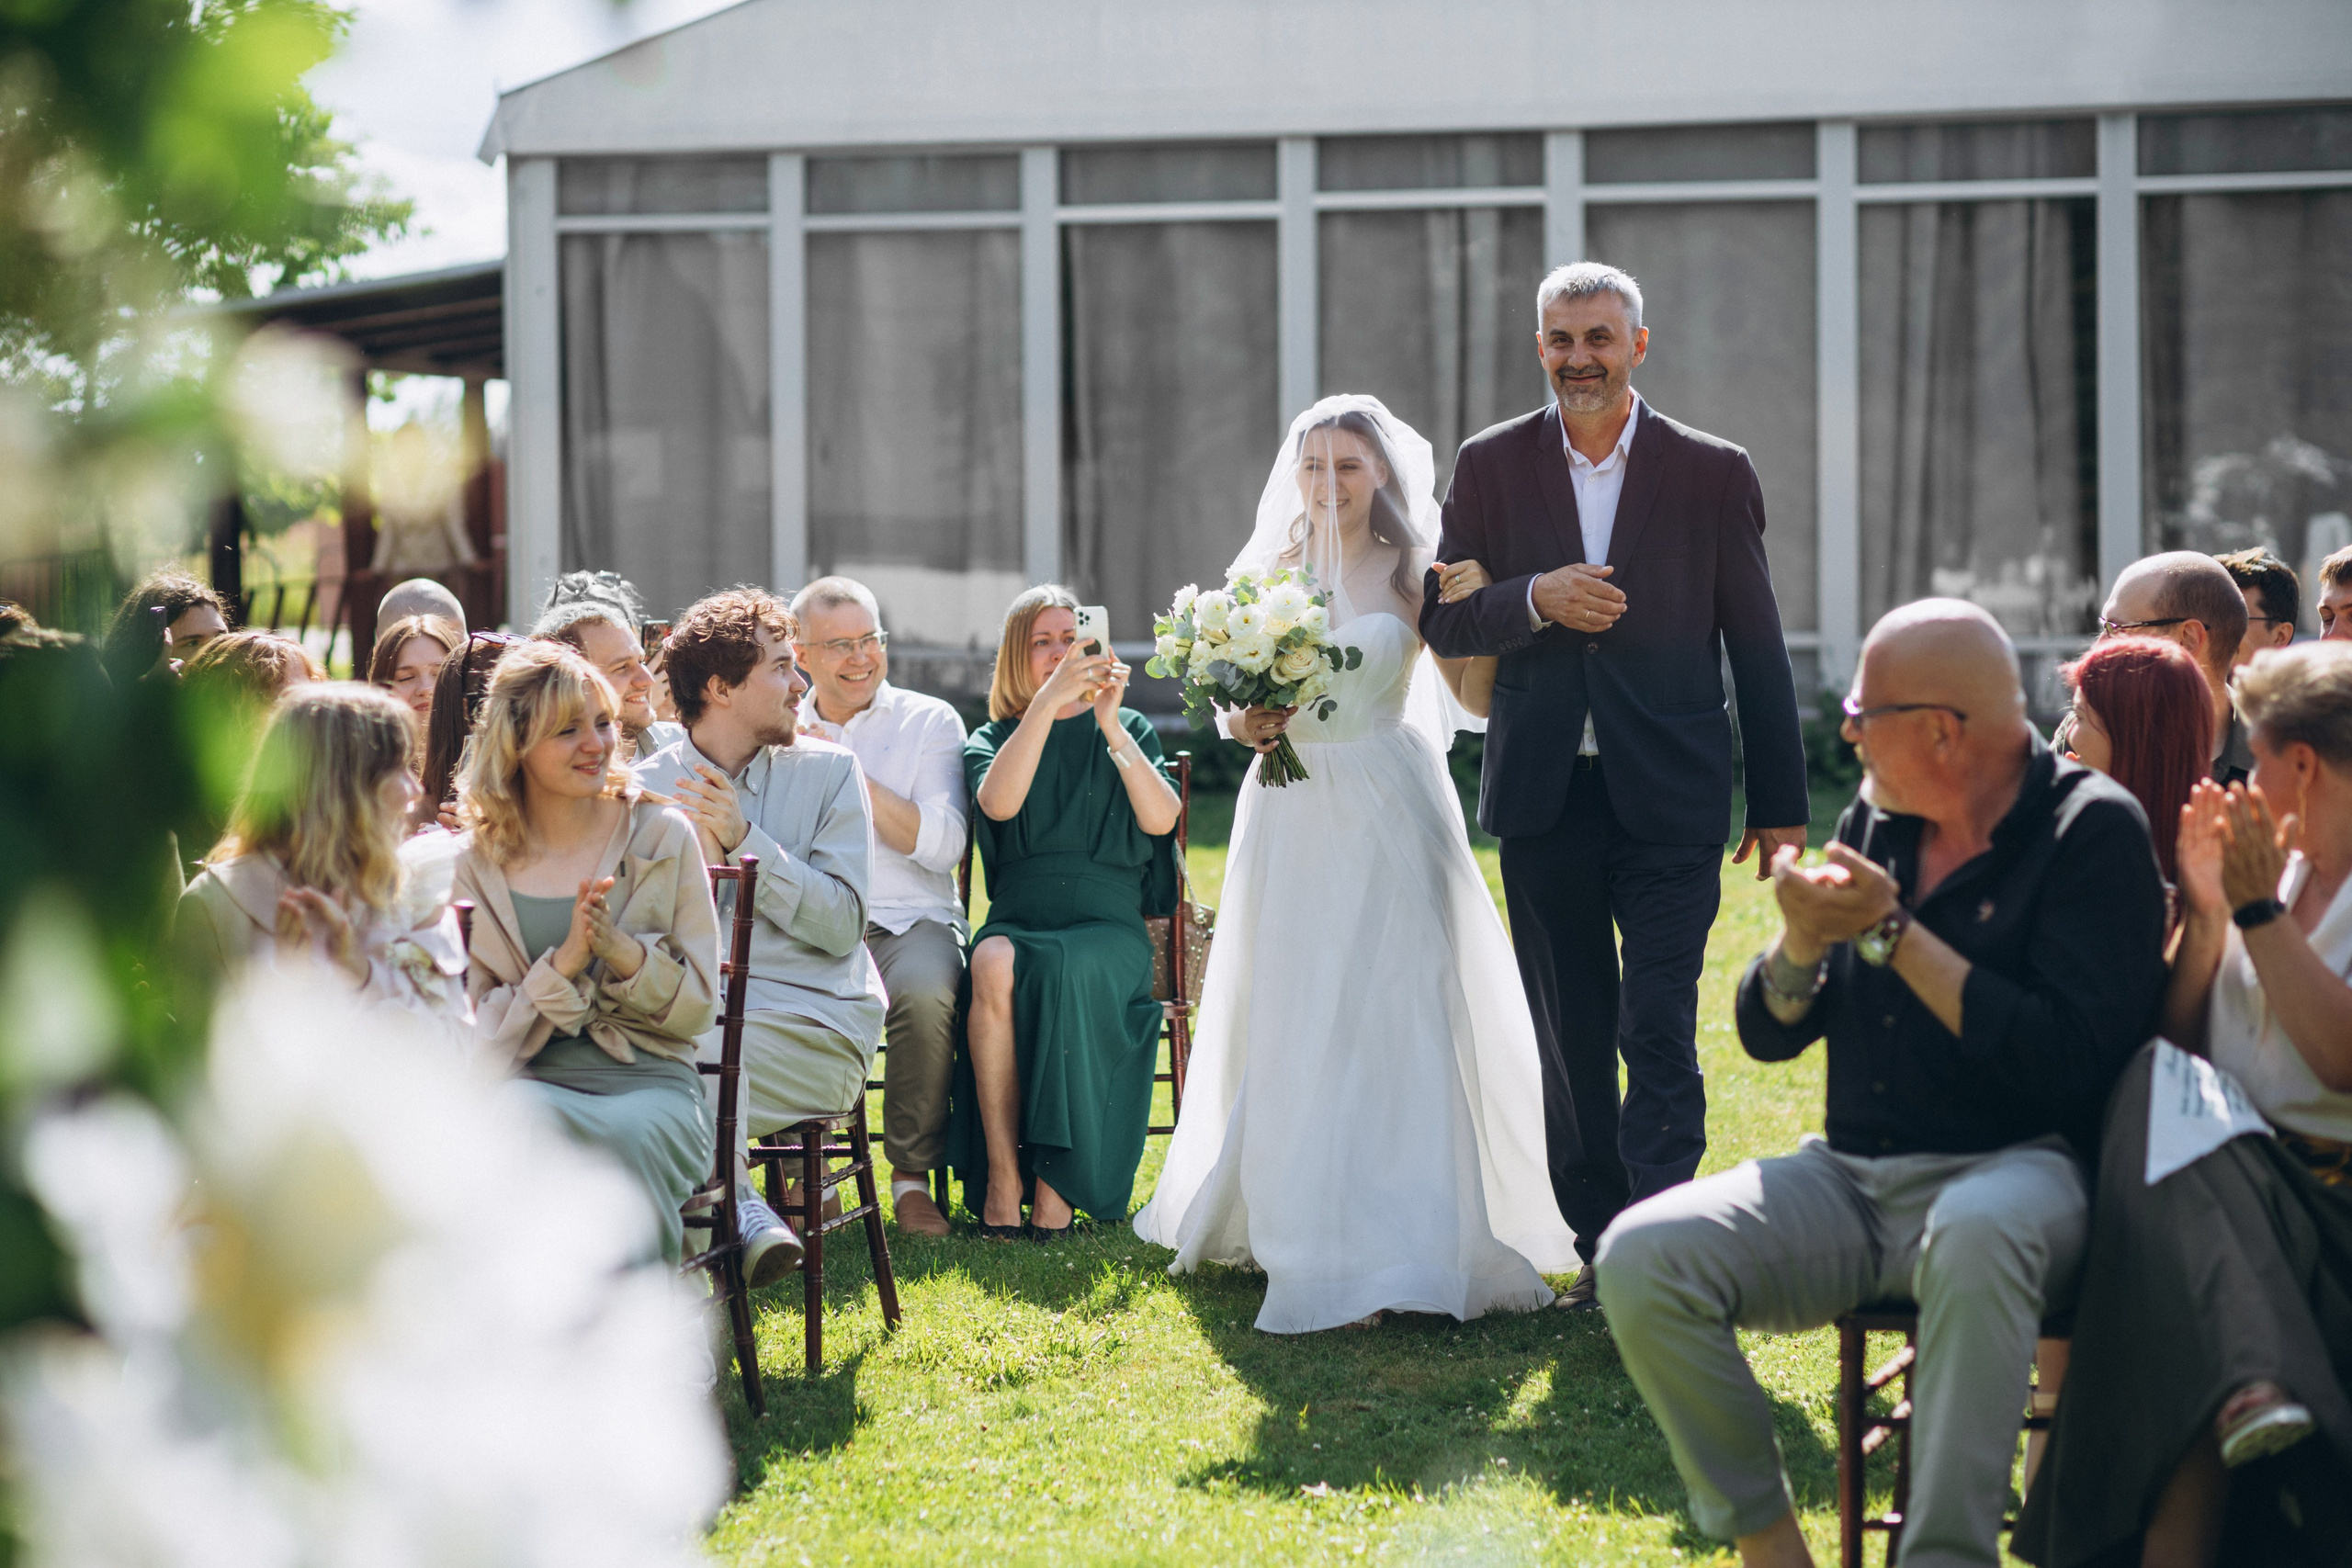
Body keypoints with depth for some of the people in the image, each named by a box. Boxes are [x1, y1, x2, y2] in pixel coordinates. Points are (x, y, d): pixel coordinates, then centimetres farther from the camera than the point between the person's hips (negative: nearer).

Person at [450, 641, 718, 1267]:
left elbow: (698, 1006, 8)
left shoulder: (662, 835, 9)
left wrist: (623, 953, -12)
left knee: (629, 1136, -37)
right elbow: (482, 1034, 5)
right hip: (531, 1080, 0)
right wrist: (562, 965, -12)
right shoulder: (476, 863, 9)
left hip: (651, 1080, 0)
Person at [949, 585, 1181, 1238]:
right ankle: (1001, 1173, -36)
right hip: (1018, 919, 1)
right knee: (994, 963, -36)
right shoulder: (993, 738, 16)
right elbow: (999, 803, -9)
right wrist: (1047, 703, -15)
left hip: (1107, 923, -1)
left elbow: (1160, 819, -2)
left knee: (1063, 971, -36)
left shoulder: (1130, 730, 16)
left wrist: (1110, 727, -10)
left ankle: (1056, 1176, -32)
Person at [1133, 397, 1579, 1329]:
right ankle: (1310, 1239, 15)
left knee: (1401, 1017, -7)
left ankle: (1413, 1241, -6)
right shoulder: (1268, 571, 8)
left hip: (1389, 814, -3)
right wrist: (1245, 723, -8)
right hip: (1291, 817, 3)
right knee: (1291, 1029, 4)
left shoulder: (1414, 574, 1)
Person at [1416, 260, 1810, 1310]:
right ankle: (1600, 1251, 19)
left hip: (1669, 799, -2)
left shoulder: (1713, 474, 1)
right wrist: (1535, 599, -16)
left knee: (1659, 1035, -9)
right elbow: (1441, 620, 4)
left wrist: (1781, 803, 2)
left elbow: (1757, 649, 3)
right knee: (1571, 1044, 9)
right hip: (1544, 798, 2)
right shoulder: (1492, 466, 5)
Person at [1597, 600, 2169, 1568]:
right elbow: (1768, 1034, 16)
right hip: (1853, 1179, 6)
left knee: (1976, 1239, -42)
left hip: (2015, 1169, -6)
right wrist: (1804, 942, -6)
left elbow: (2070, 1061, -18)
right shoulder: (1877, 821, 13)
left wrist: (1895, 936, -14)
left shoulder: (2092, 828, -5)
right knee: (1641, 1259, -19)